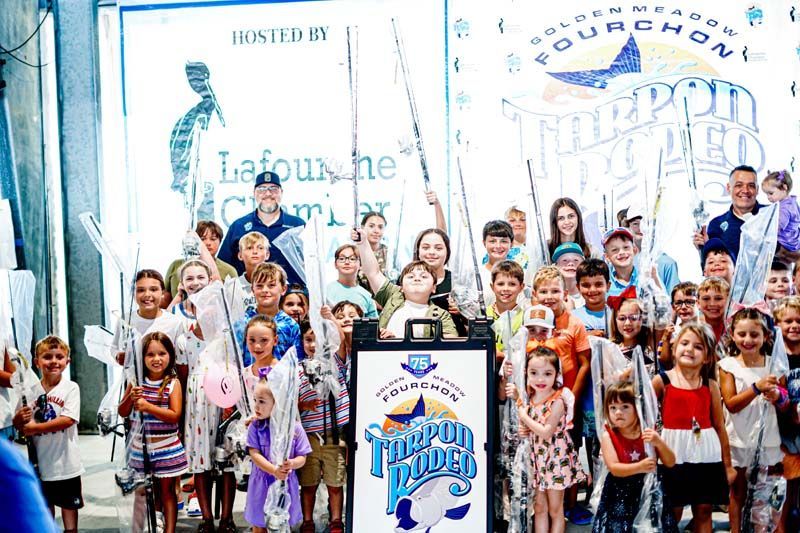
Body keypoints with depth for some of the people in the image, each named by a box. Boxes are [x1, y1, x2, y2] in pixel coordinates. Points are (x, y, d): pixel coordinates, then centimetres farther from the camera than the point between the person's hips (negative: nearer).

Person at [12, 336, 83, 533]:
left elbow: (68, 419, -20)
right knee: (45, 502, 17)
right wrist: (20, 418, -19)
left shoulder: (71, 388, -9)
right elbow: (18, 424, 5)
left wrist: (35, 427, -20)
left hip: (65, 460, -3)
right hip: (40, 459, 3)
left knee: (69, 502, 8)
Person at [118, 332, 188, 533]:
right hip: (141, 447, 3)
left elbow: (175, 416, -15)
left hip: (167, 448, -2)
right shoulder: (136, 381, -1)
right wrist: (130, 398, -17)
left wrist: (148, 407, -24)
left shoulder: (173, 383, -8)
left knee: (167, 490, 6)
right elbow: (123, 413, 4)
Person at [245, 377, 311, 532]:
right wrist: (274, 470, -27)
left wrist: (292, 464, -28)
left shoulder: (295, 428, -8)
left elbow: (302, 458, -5)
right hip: (261, 484, 1)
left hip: (285, 484, -1)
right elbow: (254, 455, -13)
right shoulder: (255, 427, -6)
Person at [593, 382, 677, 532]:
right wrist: (640, 467, -33)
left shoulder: (649, 432, -2)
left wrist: (659, 443, -21)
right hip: (620, 494, -2)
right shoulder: (608, 435, -8)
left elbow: (670, 463, -3)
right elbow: (614, 468, -18)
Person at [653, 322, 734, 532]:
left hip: (706, 454, 2)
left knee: (704, 510, 8)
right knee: (673, 512, 4)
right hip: (674, 453, -2)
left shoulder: (710, 386, 4)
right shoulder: (661, 380, -3)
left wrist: (727, 464, 10)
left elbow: (720, 427, 8)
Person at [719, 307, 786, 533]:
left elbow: (786, 404, 5)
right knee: (738, 491, 10)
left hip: (768, 437, 2)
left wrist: (778, 396, -18)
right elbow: (731, 404, -16)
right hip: (739, 438, -2)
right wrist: (757, 388, -29)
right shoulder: (728, 365, -8)